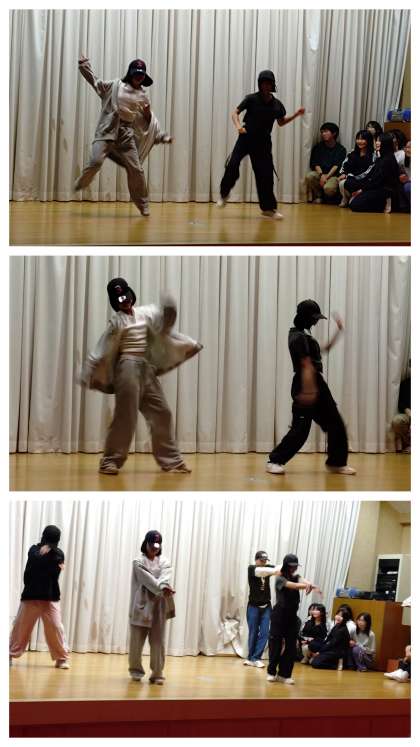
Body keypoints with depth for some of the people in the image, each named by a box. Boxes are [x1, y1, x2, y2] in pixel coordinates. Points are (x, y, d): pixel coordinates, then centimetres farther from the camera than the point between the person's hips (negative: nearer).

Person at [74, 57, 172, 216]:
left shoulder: (142, 96, 11)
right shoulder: (115, 86, 6)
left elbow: (150, 121, 18)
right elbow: (95, 82, 12)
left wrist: (162, 135, 1)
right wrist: (84, 65, 5)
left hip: (127, 134, 2)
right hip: (107, 131, -2)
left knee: (136, 170, 1)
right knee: (96, 161, -21)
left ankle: (143, 206, 15)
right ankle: (81, 184, 8)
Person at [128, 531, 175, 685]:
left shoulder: (164, 562, 9)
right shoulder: (139, 562, -1)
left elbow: (165, 577, -12)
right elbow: (149, 580, -16)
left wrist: (164, 586, -34)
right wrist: (162, 589, -32)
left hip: (159, 606, 2)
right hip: (142, 605, -2)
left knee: (158, 641, 0)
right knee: (137, 640, 3)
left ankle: (157, 674, 5)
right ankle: (136, 670, 21)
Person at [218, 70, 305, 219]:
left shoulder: (277, 104, 3)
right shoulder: (251, 99, -7)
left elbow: (281, 123, 17)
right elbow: (235, 113, -7)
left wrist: (296, 115, 5)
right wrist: (238, 125, -27)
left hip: (263, 142, 2)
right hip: (246, 138, -2)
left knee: (266, 174, 2)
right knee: (232, 165, -19)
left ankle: (268, 208, 13)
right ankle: (224, 195, 5)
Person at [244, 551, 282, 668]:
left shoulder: (268, 567, 1)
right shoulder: (251, 569, -10)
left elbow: (279, 568, -17)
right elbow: (262, 572, -31)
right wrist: (274, 571, -46)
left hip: (266, 606, 3)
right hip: (254, 606, -3)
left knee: (264, 634, -4)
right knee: (253, 633, 2)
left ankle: (255, 658, 1)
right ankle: (251, 657, 14)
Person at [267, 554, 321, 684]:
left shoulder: (296, 576, 6)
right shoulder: (280, 579, -9)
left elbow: (302, 581, -17)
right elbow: (292, 585, -27)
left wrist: (311, 585, -42)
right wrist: (308, 586, -42)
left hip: (292, 616, 5)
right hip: (279, 615, -5)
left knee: (291, 646, 1)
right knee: (275, 645, 0)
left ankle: (284, 674, 7)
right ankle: (271, 672, 12)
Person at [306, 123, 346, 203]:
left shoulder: (340, 149, 4)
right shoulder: (318, 147, 13)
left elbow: (337, 166, -7)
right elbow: (315, 164, 3)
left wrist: (327, 176, -20)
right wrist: (321, 175, -16)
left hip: (333, 175, -3)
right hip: (320, 173, 3)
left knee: (328, 188, -36)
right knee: (309, 176, -31)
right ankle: (318, 196, -4)